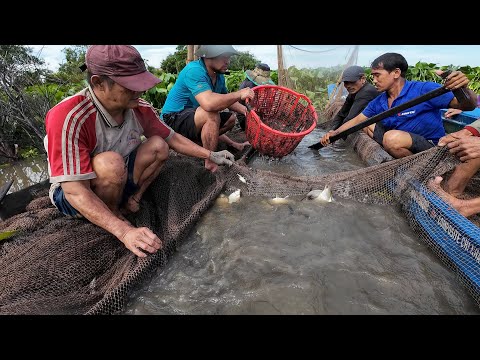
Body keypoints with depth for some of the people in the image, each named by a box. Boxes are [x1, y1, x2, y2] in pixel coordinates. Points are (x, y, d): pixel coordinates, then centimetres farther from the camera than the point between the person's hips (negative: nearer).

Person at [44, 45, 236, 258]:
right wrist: (124, 231, -42)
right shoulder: (68, 118, -32)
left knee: (157, 146, -10)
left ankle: (131, 202, -4)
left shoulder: (139, 108, -15)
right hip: (73, 196, -5)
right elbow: (75, 191, -34)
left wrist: (210, 156, -4)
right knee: (111, 163, -35)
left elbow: (172, 139, -1)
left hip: (118, 183, 5)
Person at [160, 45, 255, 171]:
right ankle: (210, 164, -25)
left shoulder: (219, 76, 2)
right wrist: (239, 94, -29)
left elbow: (227, 100, 12)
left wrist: (246, 111, -6)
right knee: (212, 114, -33)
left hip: (193, 118, 9)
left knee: (231, 118, 7)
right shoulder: (194, 70, -24)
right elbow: (209, 103, -38)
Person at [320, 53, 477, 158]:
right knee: (367, 125, 4)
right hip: (401, 142, 7)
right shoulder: (378, 102, 3)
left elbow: (468, 106, -18)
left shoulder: (423, 90, -18)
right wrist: (333, 133, -7)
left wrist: (463, 89, -40)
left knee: (392, 137, -35)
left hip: (432, 148, -7)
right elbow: (357, 120, 7)